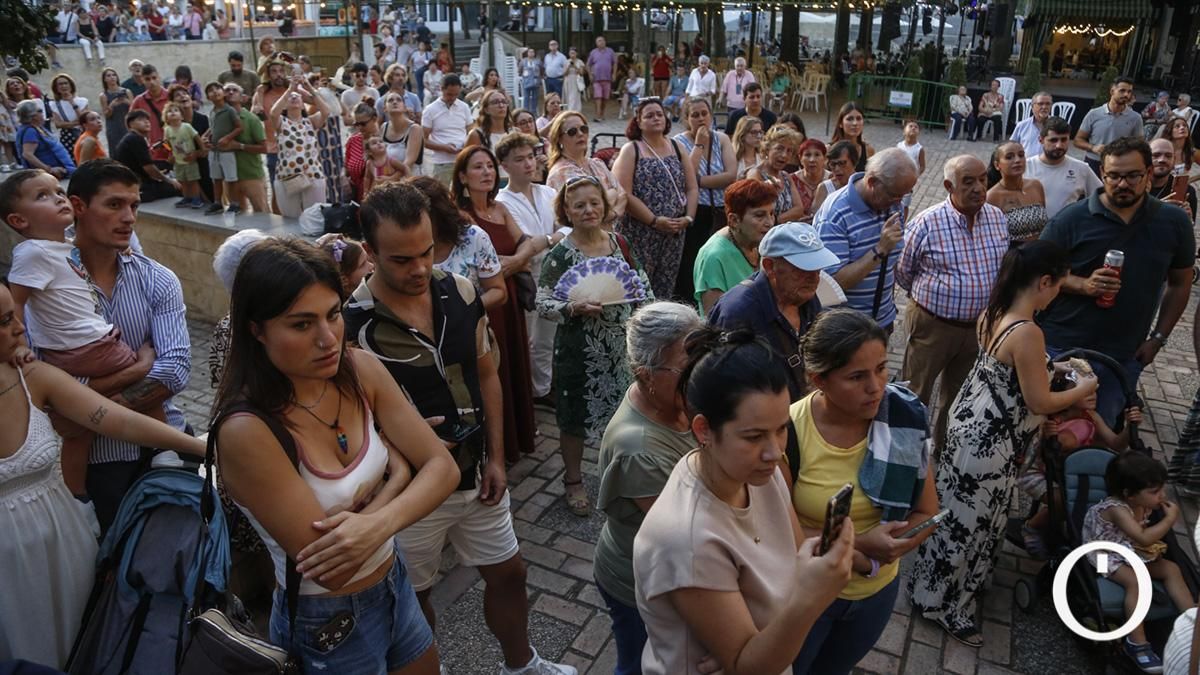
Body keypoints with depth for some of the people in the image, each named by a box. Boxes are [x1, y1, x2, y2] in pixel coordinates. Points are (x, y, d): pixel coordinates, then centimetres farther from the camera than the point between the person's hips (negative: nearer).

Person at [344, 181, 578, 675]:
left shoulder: (461, 293, -8)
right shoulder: (350, 324, -23)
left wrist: (496, 458, 2)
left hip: (475, 474, 5)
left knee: (508, 573, 22)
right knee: (413, 596, 18)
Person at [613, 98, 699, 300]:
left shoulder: (676, 147, 13)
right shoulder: (630, 151, -1)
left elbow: (692, 188, 11)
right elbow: (624, 195, -12)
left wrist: (688, 218, -5)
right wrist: (655, 220, -16)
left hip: (674, 234, 5)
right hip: (640, 235, -4)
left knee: (665, 290, 9)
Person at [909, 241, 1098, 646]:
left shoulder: (994, 312, 0)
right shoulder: (1027, 333, -29)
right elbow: (1040, 403, -20)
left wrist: (1050, 366, 15)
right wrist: (1084, 388, -4)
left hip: (972, 424, 9)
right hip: (990, 441, -9)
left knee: (958, 513, 24)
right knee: (970, 521, 7)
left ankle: (936, 587, 43)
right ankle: (945, 605, 25)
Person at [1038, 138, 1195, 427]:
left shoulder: (1174, 222, -1)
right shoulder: (1072, 219, -10)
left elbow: (1180, 283, 9)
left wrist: (1158, 337, 4)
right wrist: (1083, 284, -23)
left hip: (1124, 357, 2)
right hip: (1061, 348, -2)